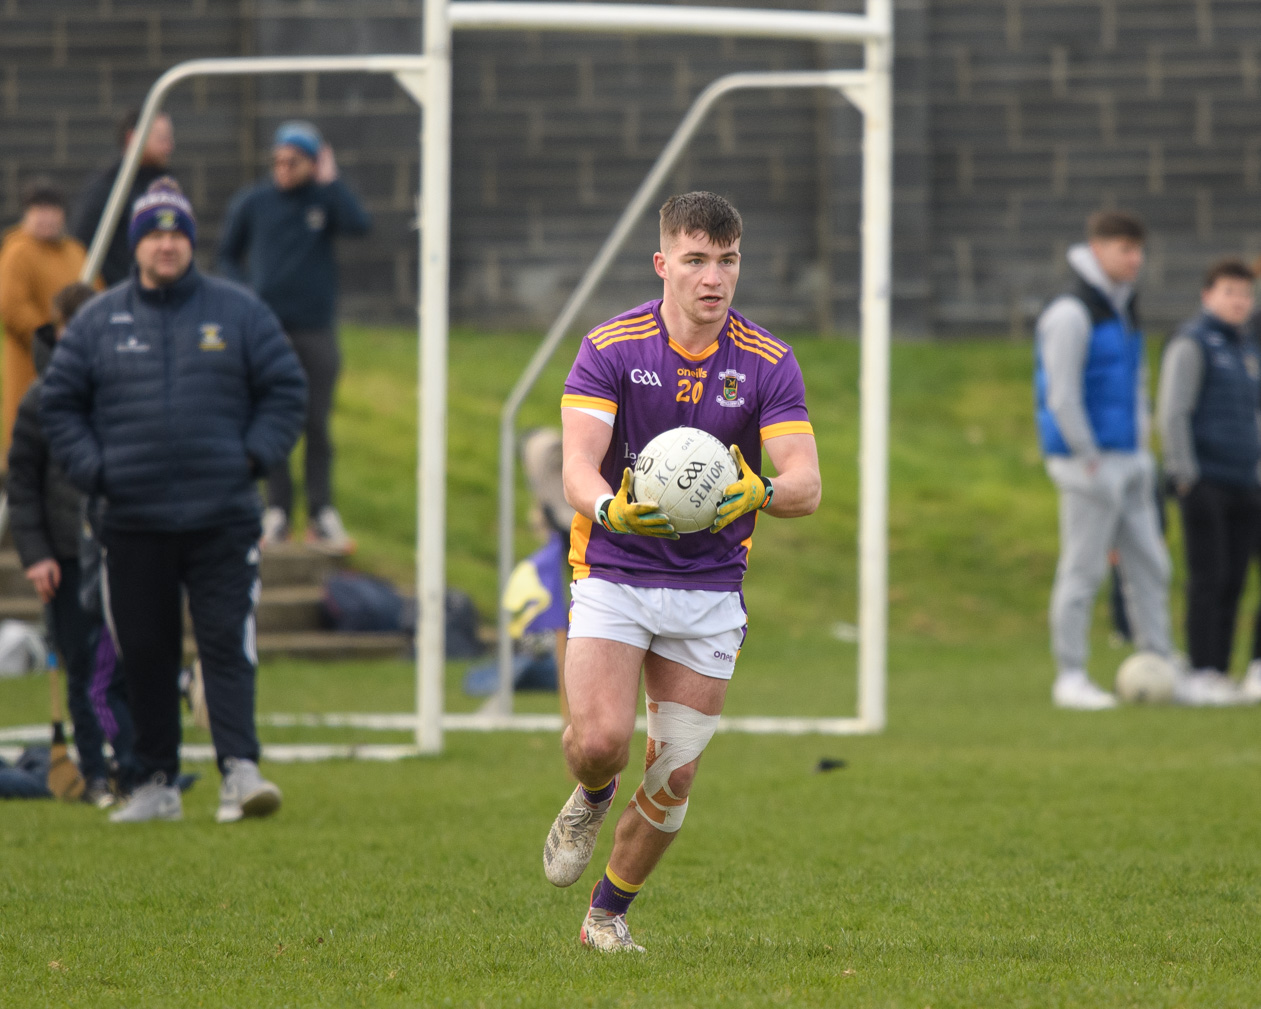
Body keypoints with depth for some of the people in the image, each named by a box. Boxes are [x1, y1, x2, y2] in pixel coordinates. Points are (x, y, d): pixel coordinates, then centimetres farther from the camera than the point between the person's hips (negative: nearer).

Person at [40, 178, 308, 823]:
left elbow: (286, 389, 10)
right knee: (145, 656, 5)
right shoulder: (98, 322, 7)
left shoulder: (238, 313, 6)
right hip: (133, 524, 2)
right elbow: (58, 404, 12)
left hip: (224, 522, -1)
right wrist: (92, 469, -1)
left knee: (228, 644, -9)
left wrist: (255, 456, -2)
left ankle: (239, 771, -14)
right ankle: (157, 783, 13)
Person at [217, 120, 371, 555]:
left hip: (316, 329, 0)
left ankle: (321, 514, 7)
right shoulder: (252, 204, 5)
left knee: (317, 424, 2)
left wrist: (329, 181, -12)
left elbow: (360, 224, -17)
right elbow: (228, 254, 15)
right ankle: (277, 511, 5)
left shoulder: (325, 200, 3)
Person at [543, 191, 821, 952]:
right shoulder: (610, 349, -8)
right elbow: (578, 465, -17)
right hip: (614, 575, -2)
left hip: (710, 588, 2)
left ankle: (609, 913, 23)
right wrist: (610, 509, -40)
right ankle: (592, 798, 18)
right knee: (601, 739, -20)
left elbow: (806, 483, -13)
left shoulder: (769, 364, -5)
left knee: (676, 775, 0)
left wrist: (761, 493, -36)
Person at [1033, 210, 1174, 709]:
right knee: (1082, 570, -5)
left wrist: (1141, 453, 14)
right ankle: (1070, 678, 1)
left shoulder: (1124, 312, 15)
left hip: (1128, 462, 9)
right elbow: (1062, 398, -17)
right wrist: (1091, 462, -16)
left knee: (1149, 566, 6)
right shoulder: (1072, 315, -13)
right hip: (1089, 462, -9)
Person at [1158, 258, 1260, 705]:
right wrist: (1186, 476, -17)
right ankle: (1201, 677, -10)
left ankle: (1220, 676, 5)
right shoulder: (1192, 345, -6)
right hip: (1204, 483, -7)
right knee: (1207, 581, -10)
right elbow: (1172, 413, -13)